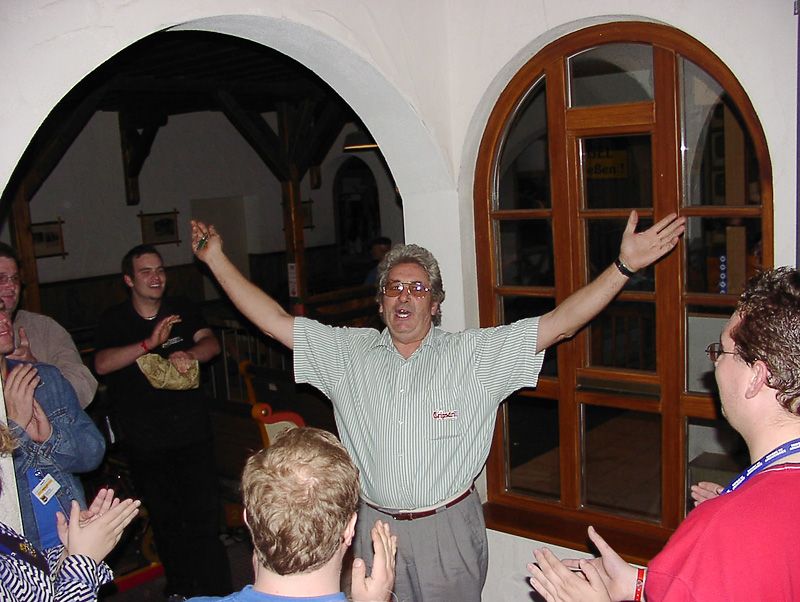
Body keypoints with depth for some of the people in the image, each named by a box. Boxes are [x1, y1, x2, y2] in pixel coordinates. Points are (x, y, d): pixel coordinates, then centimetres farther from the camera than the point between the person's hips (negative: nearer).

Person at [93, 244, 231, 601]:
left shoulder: (181, 309, 5)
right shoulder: (114, 320, -1)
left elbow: (211, 343, -8)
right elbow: (102, 364, -17)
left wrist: (188, 354, -30)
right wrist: (150, 343, -28)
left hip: (192, 433, 0)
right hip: (144, 442, 0)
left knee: (204, 516, -3)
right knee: (165, 519, 15)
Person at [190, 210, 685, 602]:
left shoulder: (474, 354, -5)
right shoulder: (349, 353, 3)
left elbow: (557, 323, -12)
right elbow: (275, 320, 4)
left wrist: (624, 265, -20)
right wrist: (217, 259, 3)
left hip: (449, 529, -2)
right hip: (376, 525, 3)